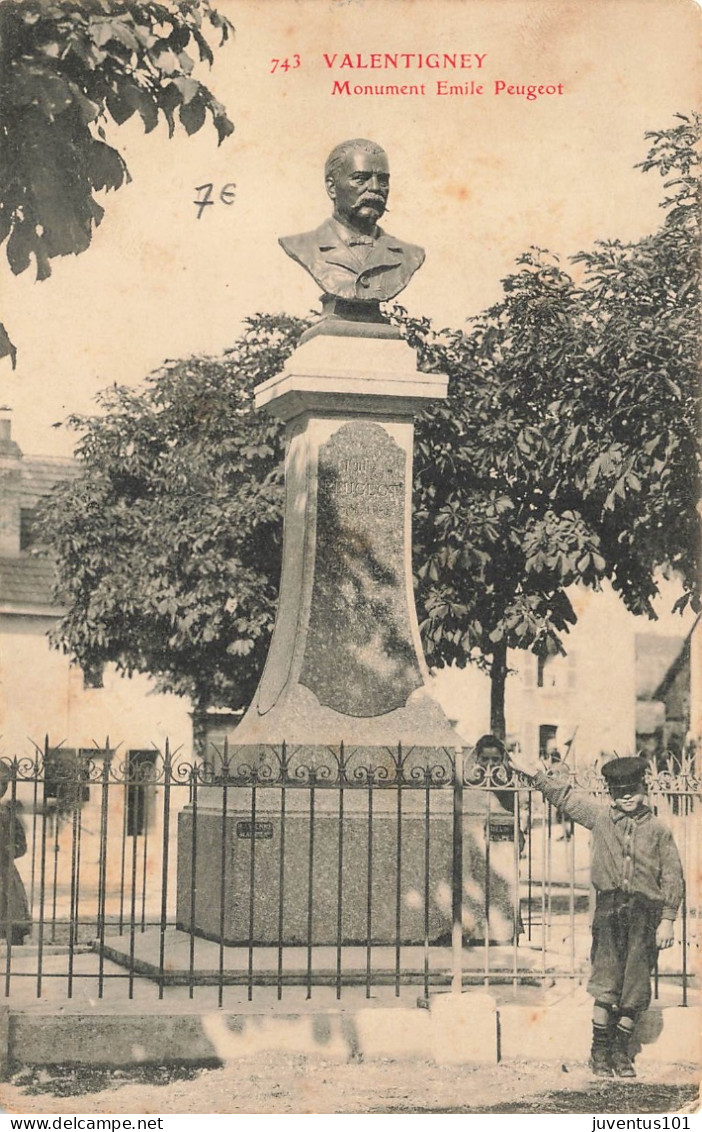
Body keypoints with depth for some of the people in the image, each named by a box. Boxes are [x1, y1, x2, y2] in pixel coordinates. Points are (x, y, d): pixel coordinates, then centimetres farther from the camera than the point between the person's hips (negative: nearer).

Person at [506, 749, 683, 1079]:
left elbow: (672, 876, 6)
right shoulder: (600, 816, 10)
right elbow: (565, 796, 21)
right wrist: (538, 774, 16)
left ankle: (621, 1051, 15)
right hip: (609, 907, 0)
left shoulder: (657, 830, 7)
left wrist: (668, 919, 0)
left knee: (635, 987, 3)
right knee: (606, 983, -6)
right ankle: (600, 1051, 4)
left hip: (645, 913, 0)